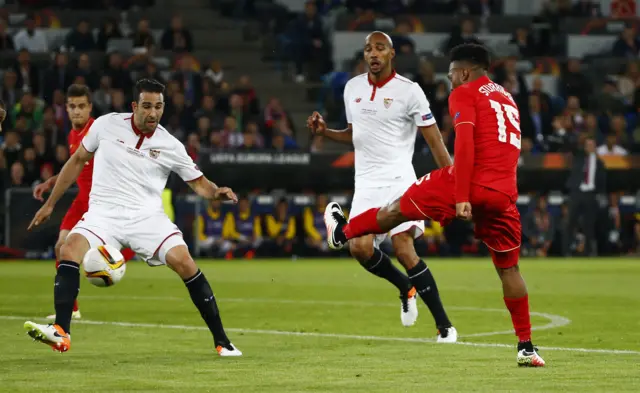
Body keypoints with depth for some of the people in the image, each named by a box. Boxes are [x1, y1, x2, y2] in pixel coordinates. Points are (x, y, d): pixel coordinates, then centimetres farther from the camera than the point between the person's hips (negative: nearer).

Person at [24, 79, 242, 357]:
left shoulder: (170, 146, 1)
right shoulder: (106, 125, 1)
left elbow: (199, 183, 8)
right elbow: (78, 160, 13)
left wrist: (216, 192, -16)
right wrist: (50, 204, 14)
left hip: (147, 216, 0)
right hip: (103, 213, 0)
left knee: (183, 261, -20)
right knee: (69, 250, -28)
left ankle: (221, 341, -8)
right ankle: (61, 334, -30)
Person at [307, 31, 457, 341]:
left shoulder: (408, 91, -6)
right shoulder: (352, 88, 11)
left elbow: (434, 140, -5)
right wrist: (325, 132, 7)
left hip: (398, 179, -5)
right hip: (366, 183, 5)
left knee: (403, 248, -17)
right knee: (359, 246, -14)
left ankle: (444, 325, -8)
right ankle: (405, 288, 17)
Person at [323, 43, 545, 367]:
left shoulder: (464, 94, 2)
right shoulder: (506, 98, 25)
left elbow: (465, 144, -13)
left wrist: (462, 197, -18)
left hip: (471, 184, -5)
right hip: (504, 194, 5)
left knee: (399, 209, 17)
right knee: (508, 269, 11)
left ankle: (341, 232, 36)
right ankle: (526, 347, 7)